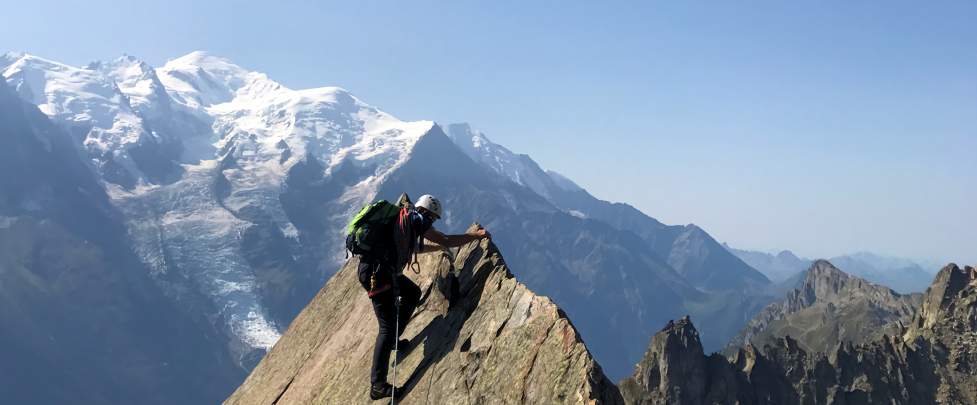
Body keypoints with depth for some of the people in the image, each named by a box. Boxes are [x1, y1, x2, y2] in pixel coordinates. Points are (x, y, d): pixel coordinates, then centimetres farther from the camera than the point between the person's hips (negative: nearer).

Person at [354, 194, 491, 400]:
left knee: (413, 293, 26)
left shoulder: (404, 219, 23)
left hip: (377, 269, 10)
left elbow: (415, 247, 42)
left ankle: (393, 339, 31)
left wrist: (438, 248, 54)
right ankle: (378, 386, -9)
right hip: (376, 273, -10)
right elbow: (446, 240, -7)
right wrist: (477, 235, 4)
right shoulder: (416, 219, -4)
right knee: (387, 327, -9)